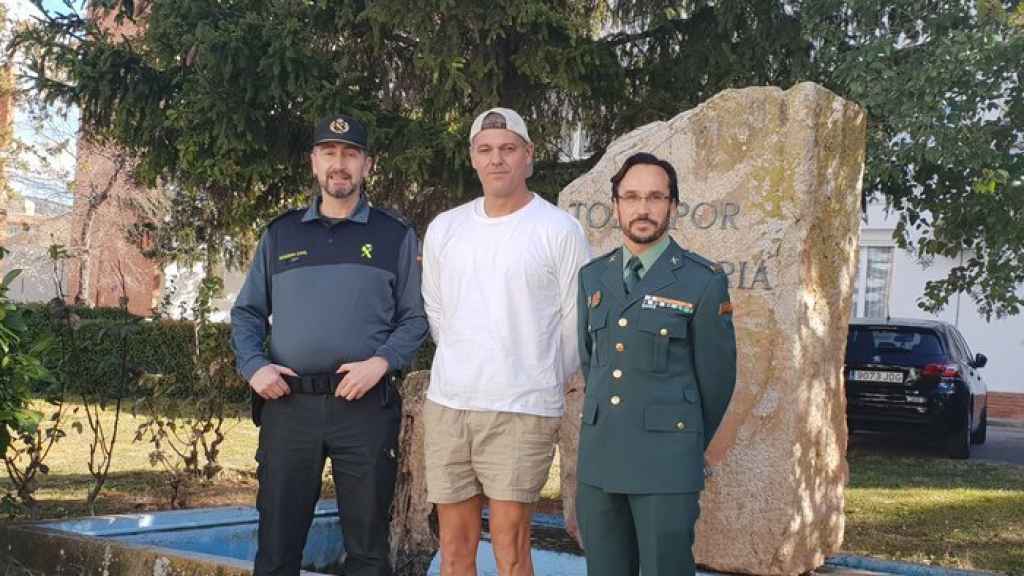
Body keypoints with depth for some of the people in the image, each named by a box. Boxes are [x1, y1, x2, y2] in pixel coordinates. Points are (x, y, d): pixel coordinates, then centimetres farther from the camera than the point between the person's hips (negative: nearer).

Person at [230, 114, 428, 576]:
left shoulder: (396, 236, 7)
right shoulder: (279, 234, 13)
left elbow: (415, 317, 5)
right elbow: (247, 312, 14)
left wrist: (381, 362, -12)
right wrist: (253, 366, -4)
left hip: (366, 405, -1)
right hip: (287, 404, 2)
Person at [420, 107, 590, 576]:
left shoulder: (560, 230, -5)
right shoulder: (444, 229, 8)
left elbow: (577, 324, 0)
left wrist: (544, 384, 9)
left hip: (522, 412, -4)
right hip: (446, 404, 4)